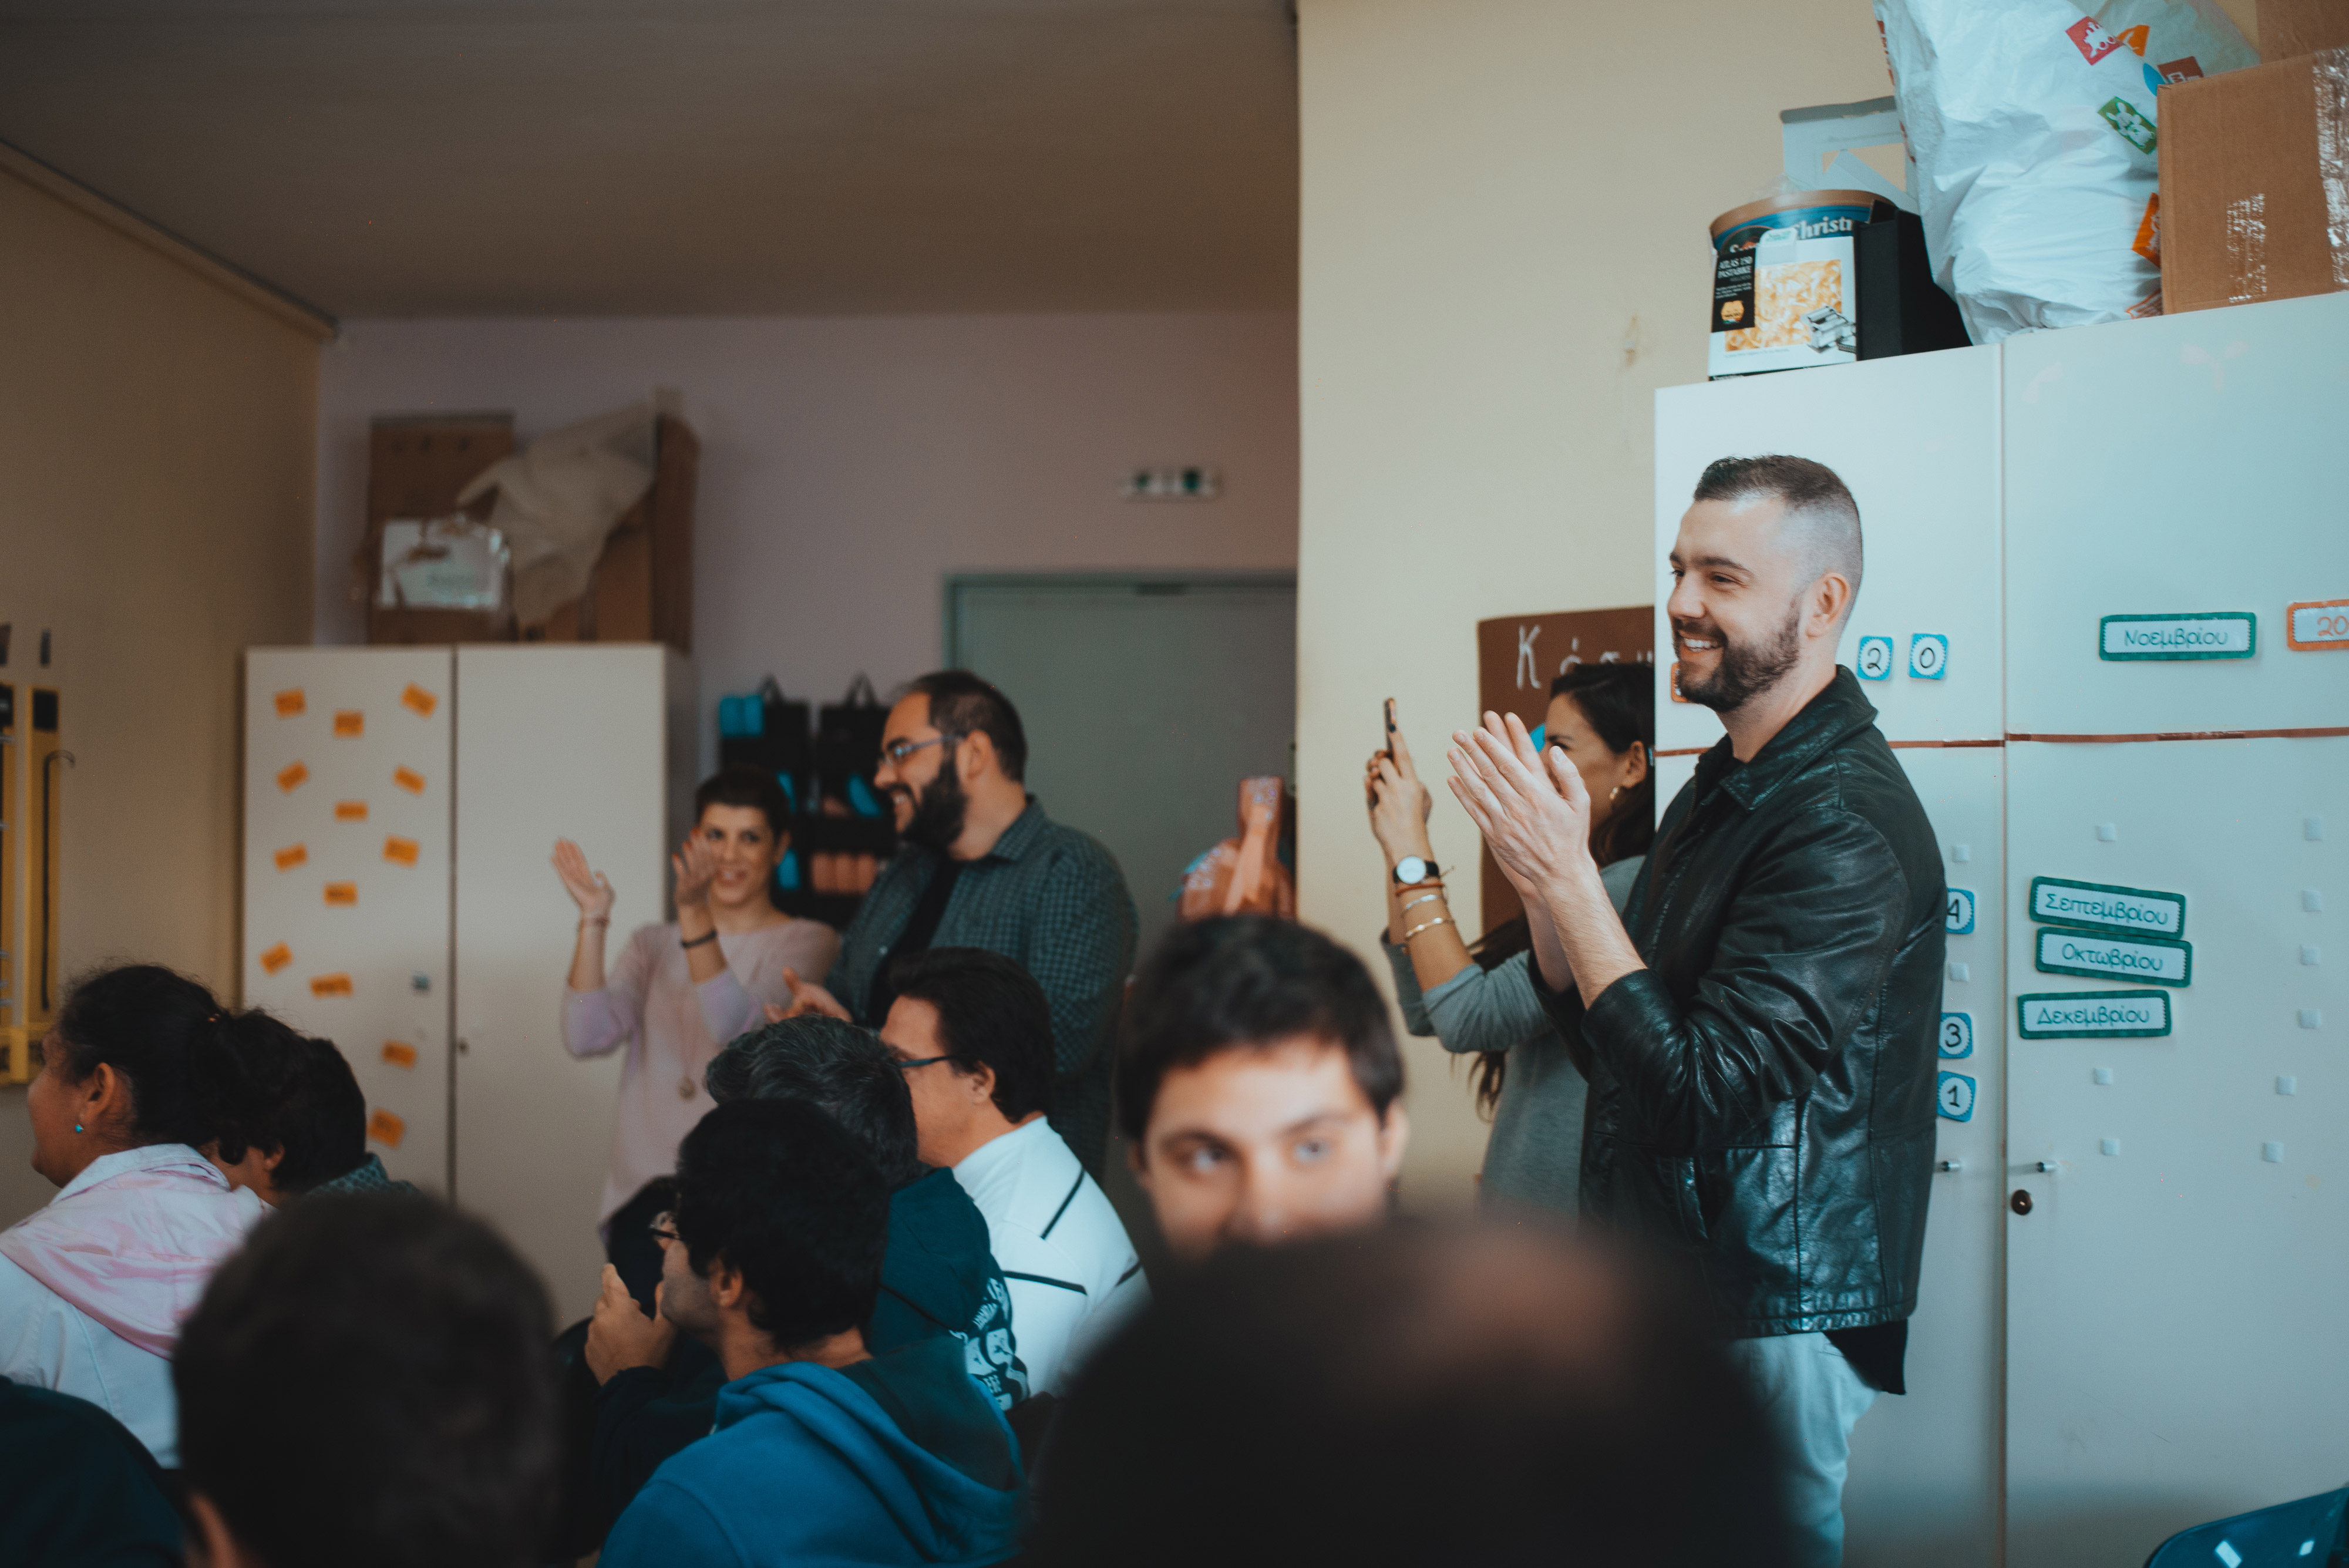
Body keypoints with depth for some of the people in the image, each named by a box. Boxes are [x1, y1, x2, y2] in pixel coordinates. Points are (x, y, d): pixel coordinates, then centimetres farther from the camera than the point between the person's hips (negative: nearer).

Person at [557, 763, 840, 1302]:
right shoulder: (654, 945, 19)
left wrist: (695, 914, -23)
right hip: (646, 1193, 3)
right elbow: (588, 1037, 2)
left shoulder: (808, 943, 6)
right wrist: (594, 921, -6)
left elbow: (737, 1026, -13)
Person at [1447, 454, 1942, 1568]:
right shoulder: (1726, 787, 11)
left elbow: (1709, 1090, -25)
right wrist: (1541, 879, -4)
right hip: (1664, 1287, 9)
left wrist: (1568, 877, -23)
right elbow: (1610, 1043, 12)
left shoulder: (1846, 826, -20)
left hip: (1765, 1320, -9)